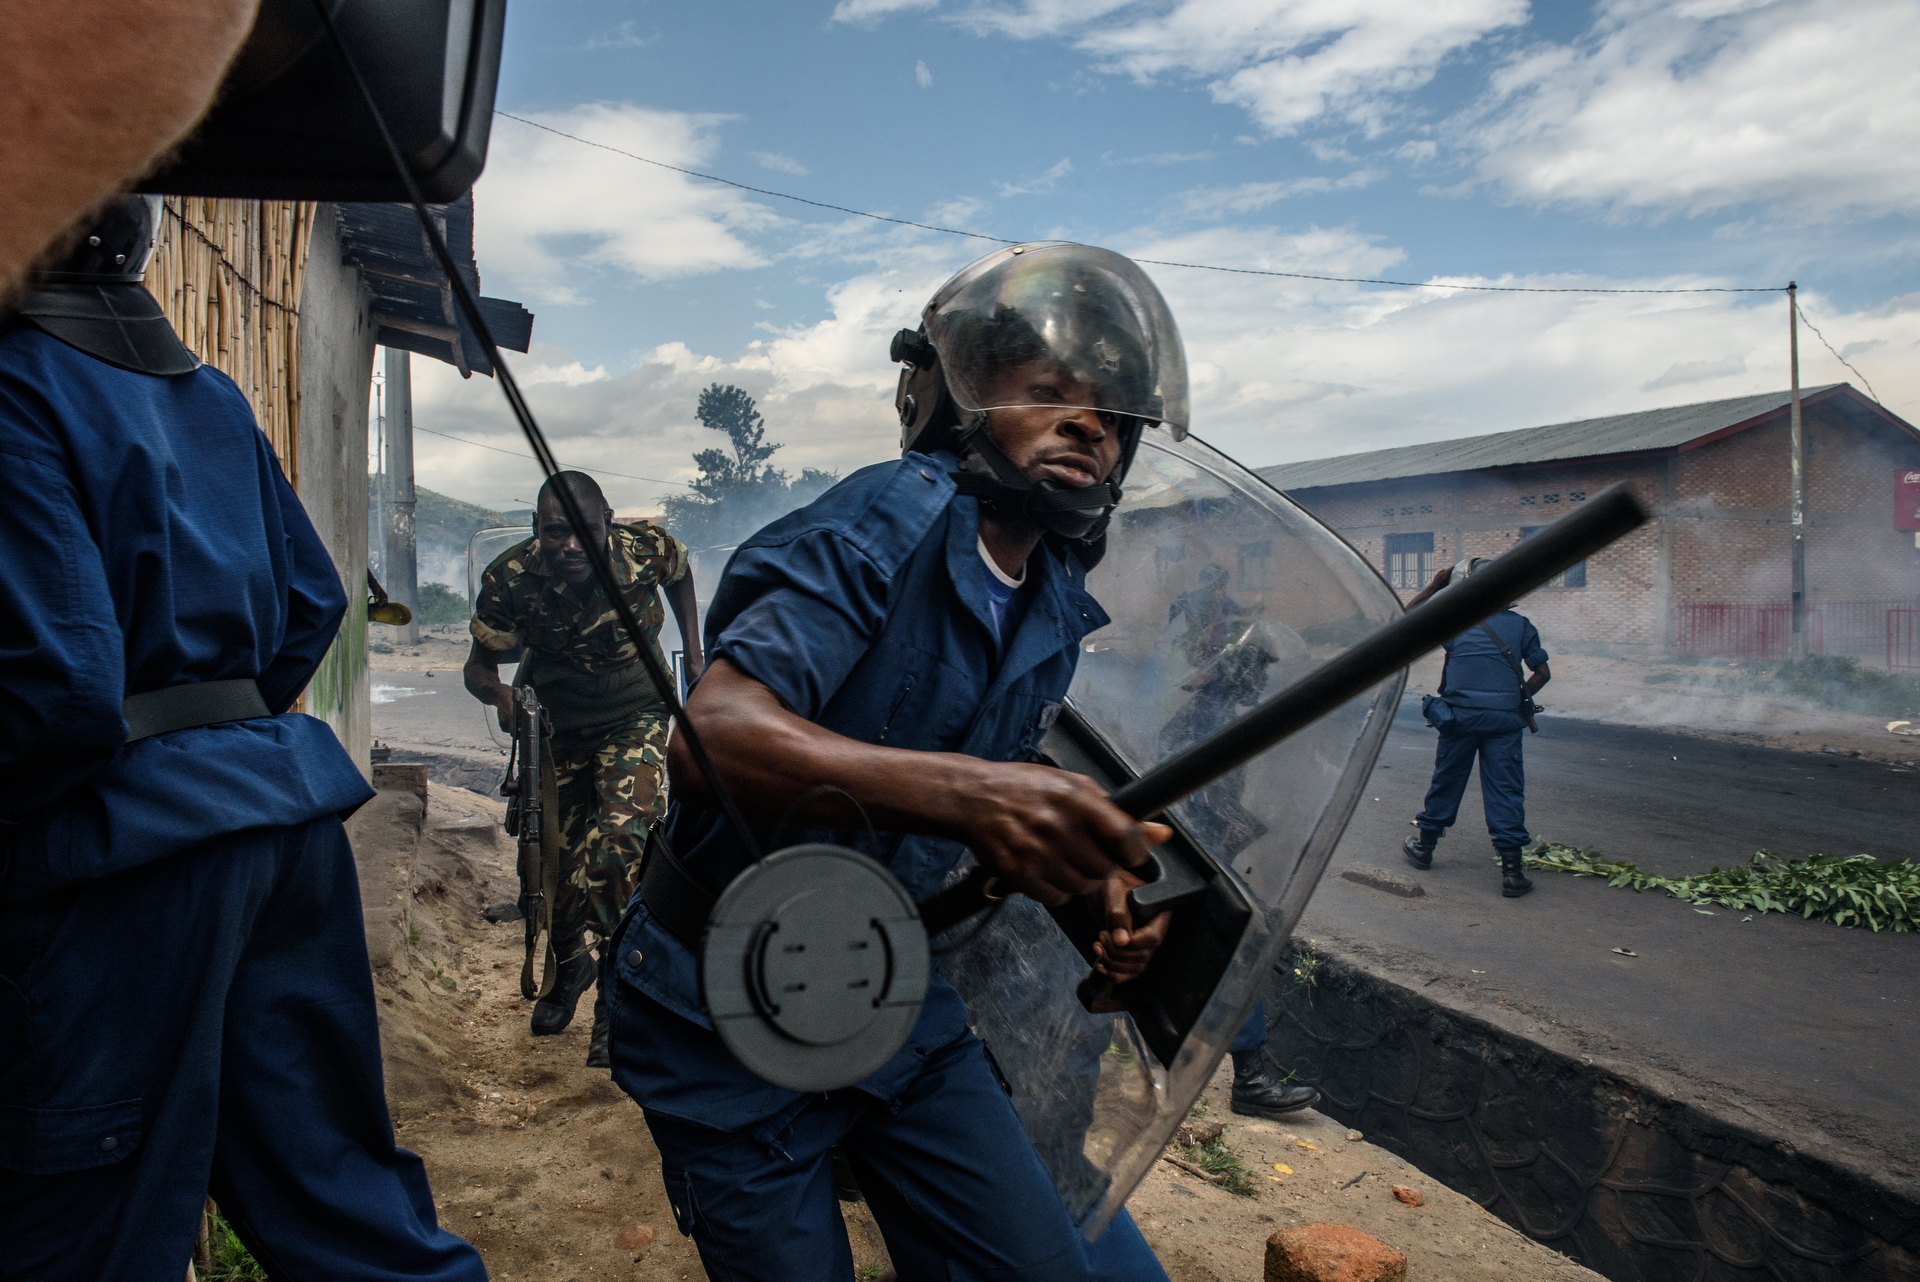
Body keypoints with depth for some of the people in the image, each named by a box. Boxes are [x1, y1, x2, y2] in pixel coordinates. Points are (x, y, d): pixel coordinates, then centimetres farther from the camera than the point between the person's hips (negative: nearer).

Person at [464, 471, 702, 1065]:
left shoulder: (647, 547, -22)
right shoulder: (509, 579, -23)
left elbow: (679, 573, 4)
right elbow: (478, 665, -11)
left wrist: (694, 655, 4)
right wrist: (499, 691, -34)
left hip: (634, 717, -1)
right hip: (554, 722, 2)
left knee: (622, 837, -23)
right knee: (557, 855, 7)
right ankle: (570, 966, 39)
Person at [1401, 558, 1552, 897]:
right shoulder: (1520, 624, 6)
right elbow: (1542, 672, 7)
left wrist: (1433, 588, 18)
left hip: (1460, 716, 0)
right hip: (1505, 718, 0)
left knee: (1446, 782, 14)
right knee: (1505, 790, 2)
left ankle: (1423, 846, 30)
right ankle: (1512, 869, 0)